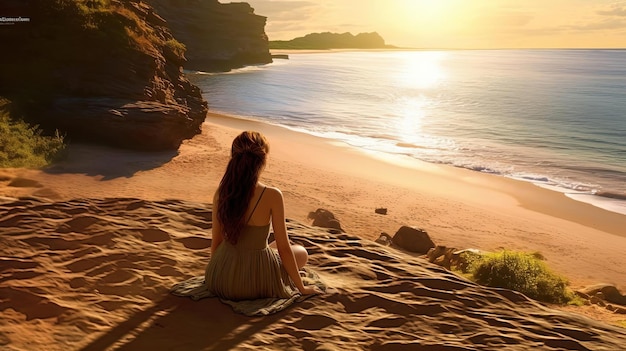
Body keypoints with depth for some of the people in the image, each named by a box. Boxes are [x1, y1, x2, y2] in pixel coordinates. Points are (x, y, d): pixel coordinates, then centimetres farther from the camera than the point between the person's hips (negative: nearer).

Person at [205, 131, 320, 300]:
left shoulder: (221, 193, -8)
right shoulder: (272, 196, -21)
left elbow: (216, 240, 3)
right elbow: (284, 248, -14)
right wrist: (302, 288, 0)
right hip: (254, 284, -5)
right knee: (301, 252, 25)